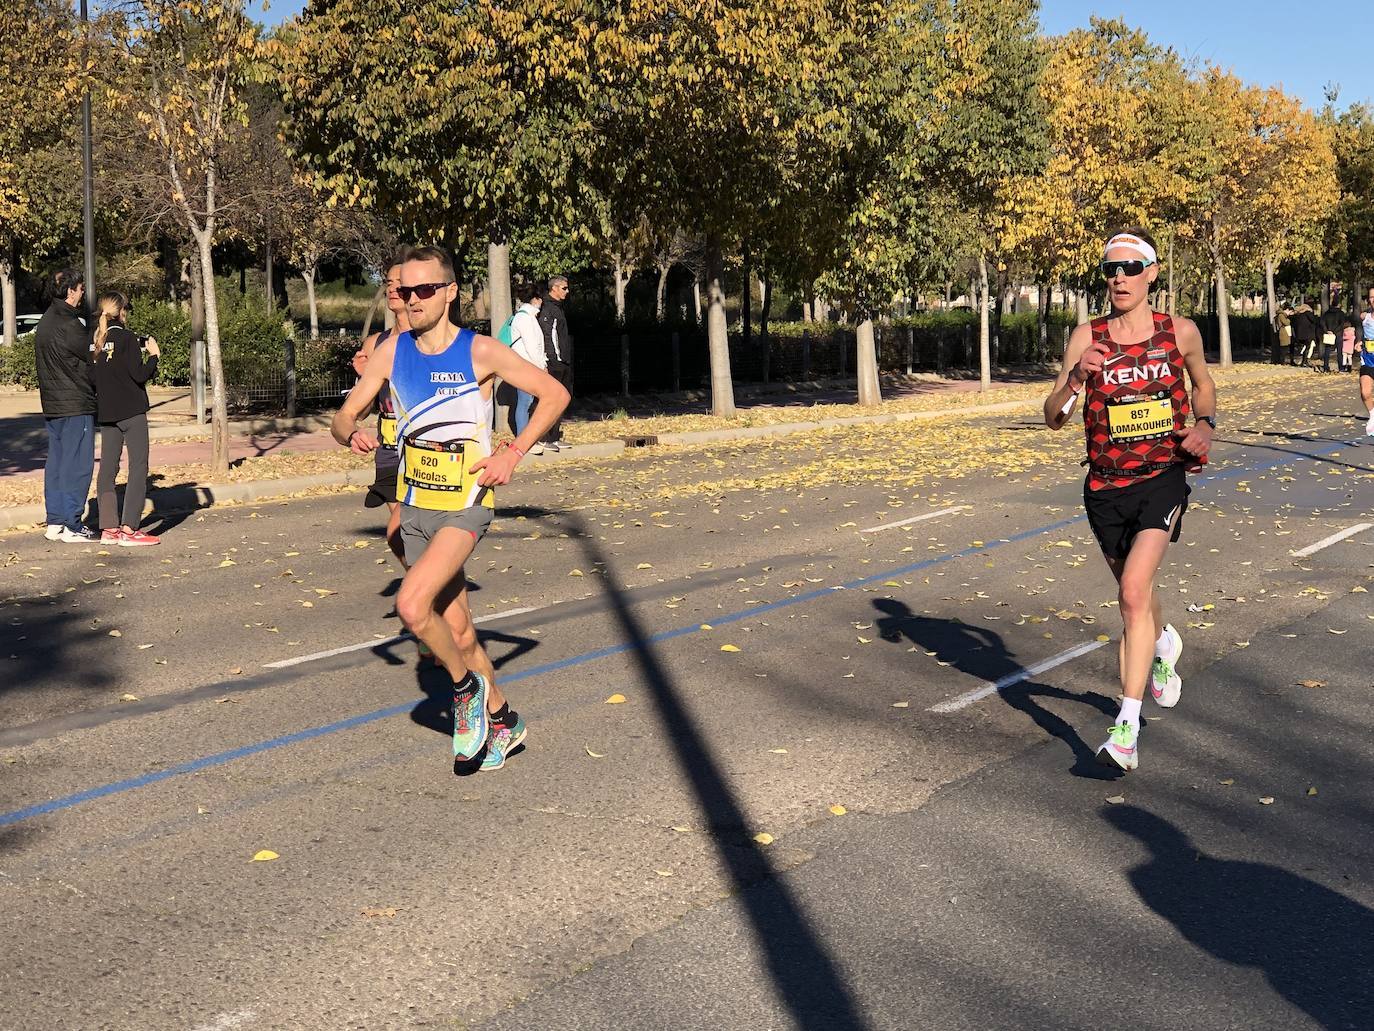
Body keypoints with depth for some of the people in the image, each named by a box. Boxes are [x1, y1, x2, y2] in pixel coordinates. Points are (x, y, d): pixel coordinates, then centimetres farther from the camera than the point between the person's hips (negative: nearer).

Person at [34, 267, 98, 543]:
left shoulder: (46, 321, 14)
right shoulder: (68, 324, -17)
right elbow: (93, 356, -12)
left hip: (52, 406, 10)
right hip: (75, 406, -10)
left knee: (57, 462, 13)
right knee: (77, 464, -4)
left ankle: (55, 522, 17)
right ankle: (72, 526, -1)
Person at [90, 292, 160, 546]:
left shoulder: (97, 341, 7)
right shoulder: (127, 338, -11)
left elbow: (93, 376, 12)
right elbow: (140, 375, -15)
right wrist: (153, 354, 0)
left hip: (106, 413, 7)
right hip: (132, 412, -6)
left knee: (107, 468, 9)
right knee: (138, 468, -4)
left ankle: (109, 529, 10)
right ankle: (129, 530, -10)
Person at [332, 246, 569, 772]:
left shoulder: (480, 351, -11)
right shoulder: (392, 351, 1)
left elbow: (555, 394, -5)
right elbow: (343, 417, 4)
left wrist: (513, 454, -13)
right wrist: (352, 433, -21)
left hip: (465, 506, -5)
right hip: (414, 507, 5)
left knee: (411, 605, -24)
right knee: (458, 630, 11)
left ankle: (465, 688, 2)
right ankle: (501, 720, 31)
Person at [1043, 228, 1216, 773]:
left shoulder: (1181, 333, -2)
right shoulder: (1087, 337, -3)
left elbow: (1203, 385, 19)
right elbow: (1052, 417, -7)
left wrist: (1205, 424, -1)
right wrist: (1076, 378, -26)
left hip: (1163, 479, -2)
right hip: (1105, 486, 3)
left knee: (1133, 591, -20)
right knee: (1133, 590, 20)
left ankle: (1127, 728, -17)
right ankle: (1164, 645, 57)